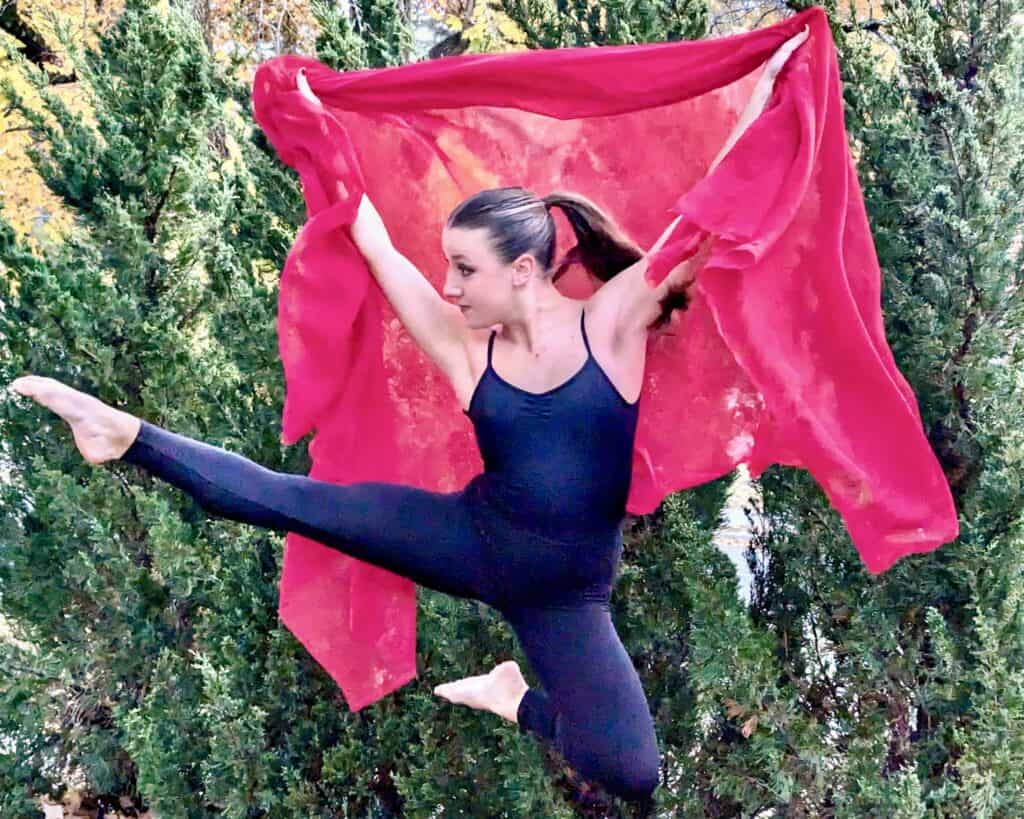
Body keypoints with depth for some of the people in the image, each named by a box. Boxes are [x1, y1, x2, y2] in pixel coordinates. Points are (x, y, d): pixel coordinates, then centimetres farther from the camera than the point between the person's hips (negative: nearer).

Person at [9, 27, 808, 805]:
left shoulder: (611, 322, -11)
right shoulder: (464, 349, -3)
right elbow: (379, 249, 0)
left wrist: (765, 83, -16)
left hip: (567, 593, -2)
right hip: (472, 537, 2)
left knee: (635, 777, -18)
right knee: (289, 500, -11)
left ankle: (515, 698, 7)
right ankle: (128, 436, -2)